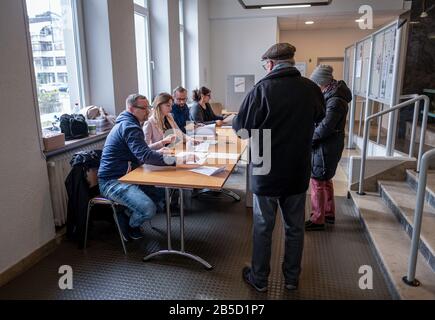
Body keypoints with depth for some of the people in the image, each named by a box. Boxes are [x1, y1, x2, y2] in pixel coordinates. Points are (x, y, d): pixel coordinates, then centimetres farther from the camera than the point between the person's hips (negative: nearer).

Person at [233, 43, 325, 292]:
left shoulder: (262, 89, -16)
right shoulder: (312, 89, -3)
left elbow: (240, 127, -10)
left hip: (266, 171, -3)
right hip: (299, 171, 3)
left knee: (263, 228, 12)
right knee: (295, 228, 17)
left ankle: (260, 279, 27)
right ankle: (292, 278, 32)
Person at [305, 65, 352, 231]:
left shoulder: (335, 101, -22)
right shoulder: (331, 94, 9)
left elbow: (325, 127, -26)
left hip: (326, 147, -10)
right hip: (327, 145, 10)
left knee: (317, 181, -1)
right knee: (325, 180, 20)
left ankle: (318, 220, 12)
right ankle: (329, 213, 35)